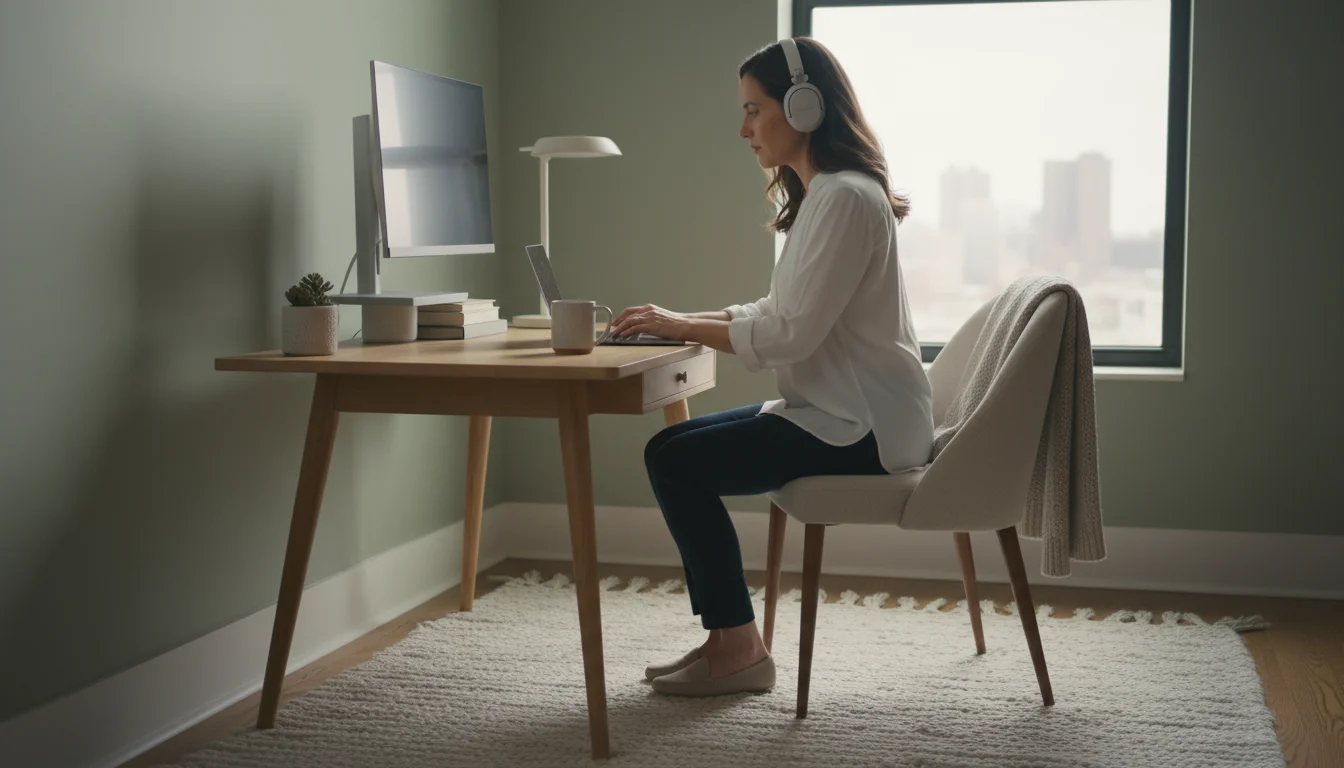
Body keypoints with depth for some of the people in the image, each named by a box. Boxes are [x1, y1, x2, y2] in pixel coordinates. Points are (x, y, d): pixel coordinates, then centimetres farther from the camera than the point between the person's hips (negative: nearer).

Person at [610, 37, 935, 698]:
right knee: (672, 447, 6)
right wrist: (683, 319, 4)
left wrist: (681, 328, -13)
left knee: (675, 462, -14)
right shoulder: (819, 195, 15)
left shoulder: (846, 199, -18)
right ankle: (725, 639, 7)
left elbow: (792, 335, -22)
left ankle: (739, 649, -3)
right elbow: (777, 313, 16)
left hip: (862, 427, -10)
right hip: (834, 411, 10)